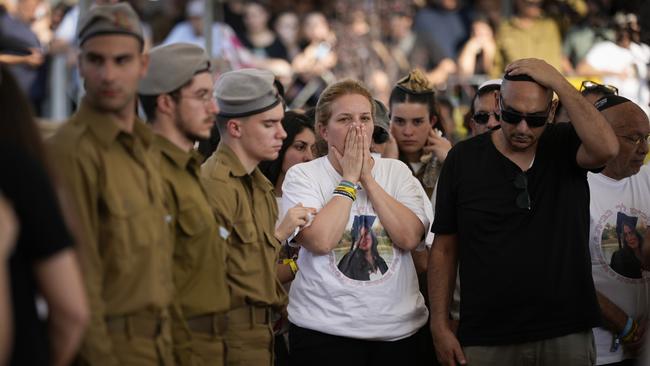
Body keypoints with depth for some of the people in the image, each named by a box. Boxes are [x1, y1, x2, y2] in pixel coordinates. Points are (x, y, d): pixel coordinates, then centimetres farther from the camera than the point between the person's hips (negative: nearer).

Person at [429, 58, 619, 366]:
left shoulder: (565, 147, 1)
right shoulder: (464, 158, 1)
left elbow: (606, 148, -23)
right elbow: (444, 247, 4)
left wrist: (558, 82, -19)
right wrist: (440, 326, -2)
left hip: (566, 332, 0)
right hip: (486, 336, 0)